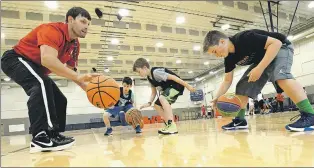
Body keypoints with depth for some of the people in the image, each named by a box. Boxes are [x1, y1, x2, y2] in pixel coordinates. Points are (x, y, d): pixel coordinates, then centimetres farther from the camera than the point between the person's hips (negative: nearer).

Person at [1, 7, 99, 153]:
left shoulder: (75, 45, -1)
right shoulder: (53, 30, -28)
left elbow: (70, 70, 4)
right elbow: (47, 59, -45)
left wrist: (86, 87, -12)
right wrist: (78, 77, -50)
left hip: (36, 68, 10)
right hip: (15, 59, -9)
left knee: (59, 100, 4)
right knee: (42, 84, -35)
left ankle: (53, 135, 13)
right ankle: (42, 138, -37)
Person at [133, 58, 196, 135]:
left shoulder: (156, 71, -22)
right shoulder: (149, 78, 8)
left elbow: (172, 77, -25)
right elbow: (154, 92, 12)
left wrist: (187, 86, -24)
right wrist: (149, 103, -5)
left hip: (177, 85, -10)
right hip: (168, 88, 10)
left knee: (162, 98, -32)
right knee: (157, 105, 9)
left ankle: (172, 126, -33)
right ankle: (168, 125, 12)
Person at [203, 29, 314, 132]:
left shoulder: (244, 38, -33)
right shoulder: (229, 58, -9)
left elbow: (276, 43, -33)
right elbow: (227, 81, -2)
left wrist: (260, 68, -39)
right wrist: (217, 97, -16)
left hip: (280, 48, -8)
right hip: (261, 58, 8)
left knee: (280, 76, -37)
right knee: (243, 86, 1)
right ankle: (240, 120, 7)